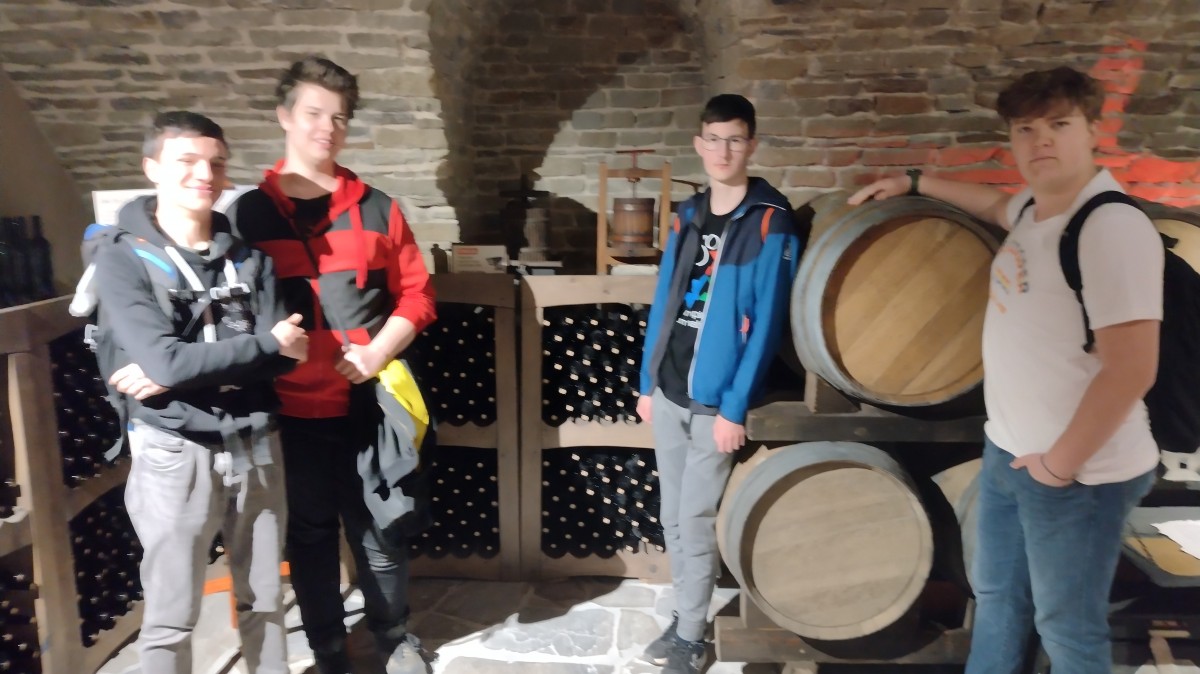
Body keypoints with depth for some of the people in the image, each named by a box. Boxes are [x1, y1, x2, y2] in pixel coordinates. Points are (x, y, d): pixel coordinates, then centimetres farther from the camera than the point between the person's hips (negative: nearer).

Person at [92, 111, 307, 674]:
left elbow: (285, 355, -6)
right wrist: (265, 342, -10)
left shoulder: (248, 256, 5)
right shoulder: (122, 259, -5)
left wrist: (178, 373, -15)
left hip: (256, 446, 4)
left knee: (264, 600, 17)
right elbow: (165, 359, -18)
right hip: (175, 453, -3)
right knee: (171, 617, 7)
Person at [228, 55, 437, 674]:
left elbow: (416, 293, 3)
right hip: (291, 407, 0)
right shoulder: (248, 213, 2)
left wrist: (377, 353, -10)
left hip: (367, 400, 0)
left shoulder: (376, 209, 4)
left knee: (378, 529, 10)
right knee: (309, 535, 13)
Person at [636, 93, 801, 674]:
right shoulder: (687, 216, 9)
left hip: (716, 400, -6)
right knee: (673, 517, 14)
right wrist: (647, 382, 10)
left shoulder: (770, 222, -10)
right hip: (669, 393, 6)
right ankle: (685, 617, 31)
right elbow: (663, 304, 11)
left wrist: (735, 407, -17)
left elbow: (765, 322, -14)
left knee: (696, 521, 2)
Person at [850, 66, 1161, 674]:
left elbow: (1131, 370, -26)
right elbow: (995, 205, 31)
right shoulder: (1033, 206, 4)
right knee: (996, 597, 25)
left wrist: (1061, 463, -18)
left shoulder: (1112, 226, -23)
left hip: (1080, 475, -8)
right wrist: (913, 182, 34)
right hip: (1006, 450, 9)